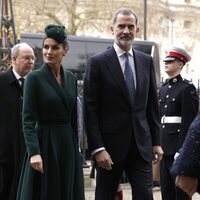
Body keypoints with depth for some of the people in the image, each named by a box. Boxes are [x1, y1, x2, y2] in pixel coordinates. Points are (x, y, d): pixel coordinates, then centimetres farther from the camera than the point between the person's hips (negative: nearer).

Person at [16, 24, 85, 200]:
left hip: (68, 145, 5)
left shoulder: (71, 78, 9)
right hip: (44, 144, -5)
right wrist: (34, 152, -22)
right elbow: (28, 120, -12)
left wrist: (76, 147, 13)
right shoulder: (34, 78, -7)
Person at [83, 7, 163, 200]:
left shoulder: (146, 61, 9)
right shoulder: (97, 62, -5)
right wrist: (97, 148, -13)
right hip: (110, 144, -3)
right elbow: (90, 110, -8)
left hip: (141, 143, 3)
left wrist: (156, 141, 9)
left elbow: (152, 104, 13)